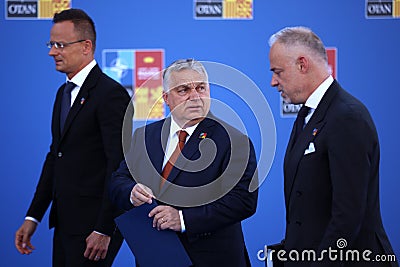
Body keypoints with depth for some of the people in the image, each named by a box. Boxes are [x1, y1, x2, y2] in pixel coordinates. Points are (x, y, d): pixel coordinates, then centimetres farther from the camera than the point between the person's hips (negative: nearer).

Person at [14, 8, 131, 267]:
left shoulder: (111, 94, -14)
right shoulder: (64, 93, 15)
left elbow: (119, 167, -18)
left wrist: (104, 230, -20)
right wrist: (33, 217, 13)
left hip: (94, 224, -8)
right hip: (65, 224, 8)